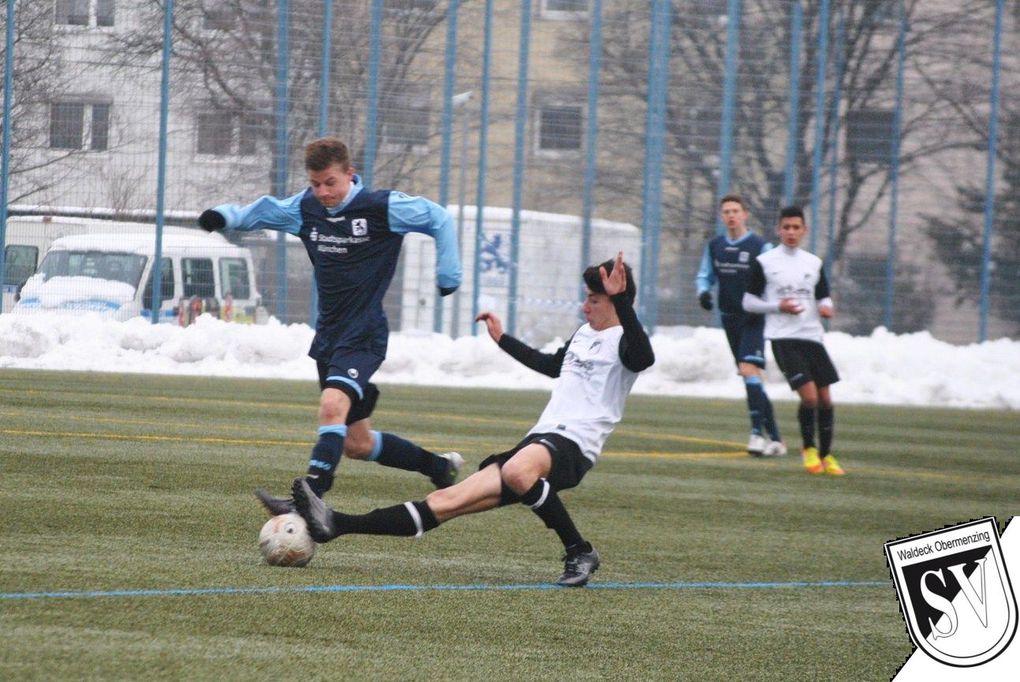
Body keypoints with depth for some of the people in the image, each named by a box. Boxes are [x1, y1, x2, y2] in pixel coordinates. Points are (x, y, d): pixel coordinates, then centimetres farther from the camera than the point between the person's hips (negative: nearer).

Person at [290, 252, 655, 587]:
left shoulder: (622, 340, -3)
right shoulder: (583, 333, 23)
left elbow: (643, 356, -29)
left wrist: (621, 299, -37)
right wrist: (502, 339, 48)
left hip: (572, 445, -8)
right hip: (540, 439, 8)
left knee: (516, 471, -42)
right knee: (447, 500, 0)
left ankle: (579, 553, -26)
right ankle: (335, 525, -8)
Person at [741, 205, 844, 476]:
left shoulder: (814, 263, 12)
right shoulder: (764, 263, 0)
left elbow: (824, 298, 18)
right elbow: (748, 302, 2)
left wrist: (826, 308, -6)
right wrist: (778, 306, -13)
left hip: (812, 336, 4)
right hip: (783, 338, -4)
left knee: (825, 398, 2)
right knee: (809, 395, -15)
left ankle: (826, 455, 18)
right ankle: (808, 449, 8)